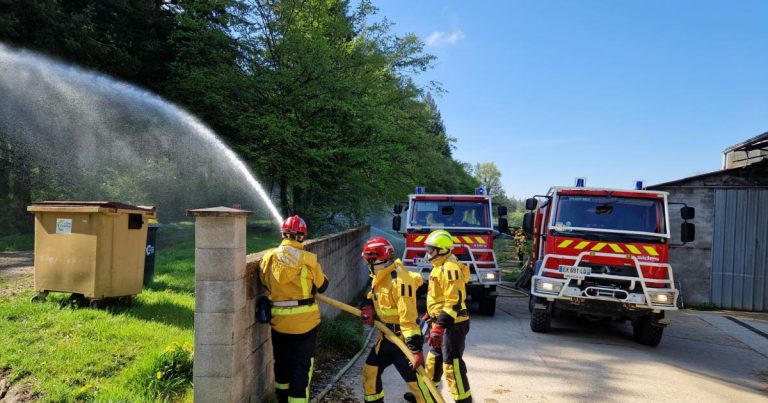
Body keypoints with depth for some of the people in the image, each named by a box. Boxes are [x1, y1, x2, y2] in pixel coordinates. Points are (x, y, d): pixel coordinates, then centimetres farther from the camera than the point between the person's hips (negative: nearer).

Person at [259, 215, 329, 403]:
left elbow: (264, 283, 6)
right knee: (302, 366, 7)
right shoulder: (308, 259, -14)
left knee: (281, 363, 22)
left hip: (279, 321, 3)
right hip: (305, 321, -3)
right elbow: (322, 286, -1)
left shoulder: (268, 257, -7)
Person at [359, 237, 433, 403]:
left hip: (403, 339, -9)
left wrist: (416, 349, -30)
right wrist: (368, 307, 1)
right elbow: (374, 296, 25)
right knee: (370, 371, 17)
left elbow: (408, 318, -28)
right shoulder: (379, 277, 6)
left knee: (415, 378, -8)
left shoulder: (399, 280, -23)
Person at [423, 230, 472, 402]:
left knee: (452, 363, -9)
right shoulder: (440, 266, 12)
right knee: (434, 357, 22)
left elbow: (454, 301, -27)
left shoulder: (450, 268, -21)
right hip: (441, 321, 11)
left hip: (452, 324, -11)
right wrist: (430, 314, 28)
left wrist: (439, 326, -30)